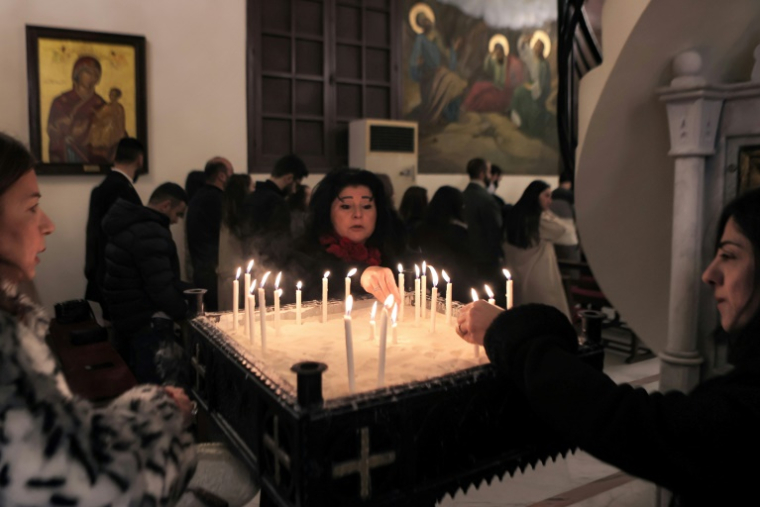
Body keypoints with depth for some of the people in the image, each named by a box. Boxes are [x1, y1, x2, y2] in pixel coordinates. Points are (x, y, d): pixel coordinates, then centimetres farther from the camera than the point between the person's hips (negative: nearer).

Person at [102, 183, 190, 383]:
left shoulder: (130, 224, 12)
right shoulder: (151, 232, -22)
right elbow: (161, 288, -25)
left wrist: (190, 289, 11)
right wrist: (186, 314, -9)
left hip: (127, 317, 11)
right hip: (147, 322, -11)